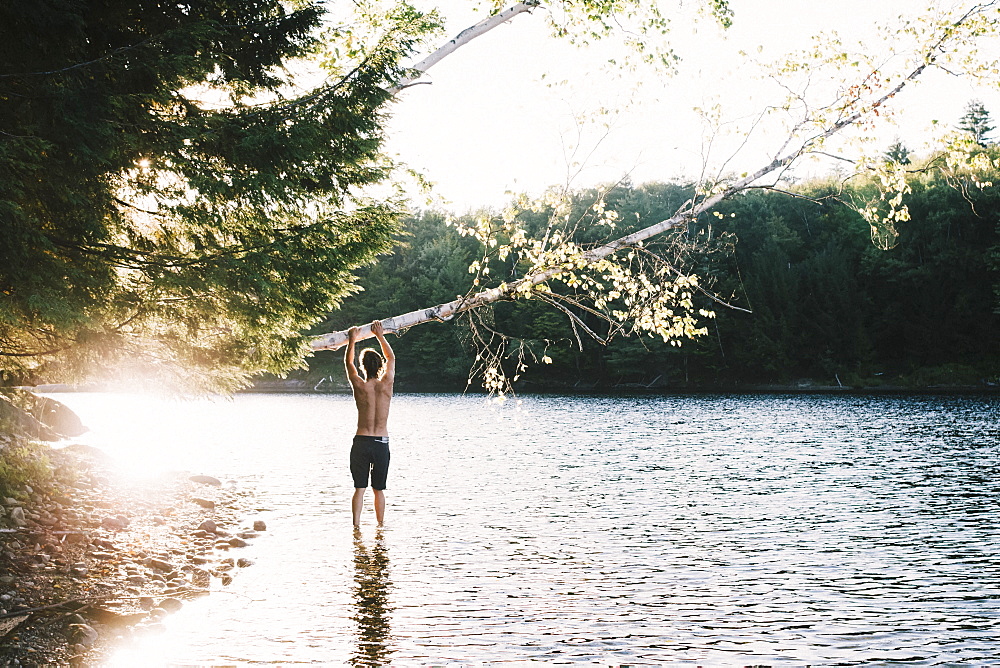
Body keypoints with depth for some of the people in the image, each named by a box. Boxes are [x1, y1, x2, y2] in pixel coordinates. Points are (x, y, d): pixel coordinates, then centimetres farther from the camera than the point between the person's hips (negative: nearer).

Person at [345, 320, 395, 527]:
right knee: (379, 489, 11)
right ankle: (380, 525, 15)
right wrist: (380, 336, 23)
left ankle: (356, 525, -6)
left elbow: (348, 362, 14)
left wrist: (352, 340, 24)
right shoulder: (386, 384, -3)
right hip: (382, 443, 1)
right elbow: (391, 358, 16)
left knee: (360, 488, 1)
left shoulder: (359, 385, -6)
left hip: (361, 441, -1)